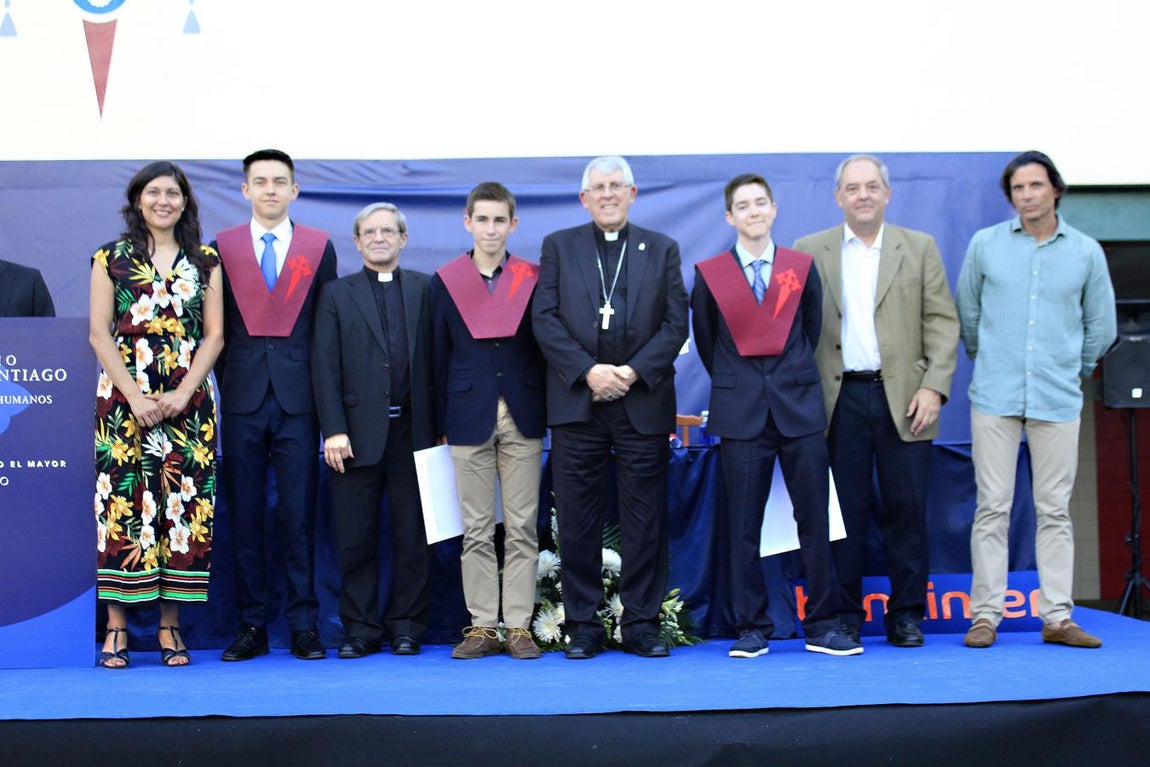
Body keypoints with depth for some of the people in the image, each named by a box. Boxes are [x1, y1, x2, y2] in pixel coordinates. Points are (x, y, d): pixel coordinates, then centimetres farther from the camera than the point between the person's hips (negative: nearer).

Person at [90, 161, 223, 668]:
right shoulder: (111, 259, 7)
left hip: (187, 402, 1)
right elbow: (99, 334, 1)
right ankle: (117, 628, 3)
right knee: (122, 503, -4)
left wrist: (182, 394, -7)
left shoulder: (205, 261, 10)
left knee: (182, 505, -1)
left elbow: (214, 335, 5)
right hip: (124, 398, -1)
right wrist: (135, 396, -10)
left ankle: (170, 627, 6)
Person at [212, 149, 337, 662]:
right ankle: (252, 625, 11)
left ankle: (303, 625, 7)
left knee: (298, 514, 1)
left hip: (297, 397, -1)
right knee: (245, 516, 4)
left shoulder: (319, 247, 9)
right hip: (242, 398, 1)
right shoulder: (222, 246, 9)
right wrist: (224, 384, 1)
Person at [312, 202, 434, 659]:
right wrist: (333, 430, -8)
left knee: (413, 535, 5)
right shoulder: (337, 294, 9)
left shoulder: (426, 289, 9)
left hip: (412, 429, 0)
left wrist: (440, 425, -1)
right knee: (355, 539, 4)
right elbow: (325, 367, 2)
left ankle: (406, 626, 16)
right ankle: (360, 628, 14)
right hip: (358, 432, 0)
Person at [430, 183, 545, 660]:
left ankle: (519, 626, 9)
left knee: (522, 528, 2)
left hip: (522, 417, 0)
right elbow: (440, 355, 7)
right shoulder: (446, 281, 6)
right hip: (469, 417, 0)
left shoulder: (532, 279, 4)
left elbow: (545, 346, 6)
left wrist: (550, 411, 1)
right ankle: (482, 626, 12)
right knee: (476, 531, 5)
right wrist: (440, 422, 4)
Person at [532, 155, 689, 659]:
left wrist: (634, 372, -10)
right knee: (578, 519, 1)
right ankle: (583, 625, 10)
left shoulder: (662, 249, 12)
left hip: (644, 403, 0)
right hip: (576, 402, 0)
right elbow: (545, 319, 1)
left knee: (646, 518, 2)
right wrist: (588, 371, -11)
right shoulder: (558, 246, 11)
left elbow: (676, 324, 3)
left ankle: (642, 623, 11)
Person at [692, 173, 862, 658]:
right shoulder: (709, 274, 4)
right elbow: (705, 342, 12)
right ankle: (752, 628, 10)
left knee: (815, 518, 1)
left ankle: (823, 625, 9)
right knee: (743, 525, 1)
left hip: (799, 405, 1)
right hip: (741, 413, -1)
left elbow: (812, 329, 14)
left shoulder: (802, 268, 7)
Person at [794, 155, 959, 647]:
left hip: (903, 398, 1)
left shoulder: (920, 248, 10)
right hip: (839, 399, 0)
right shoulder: (810, 251, 8)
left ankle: (906, 614, 13)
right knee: (845, 511, 3)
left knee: (906, 510, 3)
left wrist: (934, 387, -5)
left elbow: (943, 322, 5)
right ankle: (844, 615, 12)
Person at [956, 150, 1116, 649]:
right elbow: (967, 312, 13)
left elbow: (1101, 326, 14)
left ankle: (1057, 617, 10)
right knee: (992, 508, 0)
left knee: (1055, 510, 4)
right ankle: (986, 614, 5)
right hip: (995, 398, -1)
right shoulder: (985, 244, 4)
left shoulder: (1086, 252, 5)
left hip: (1058, 401, 1)